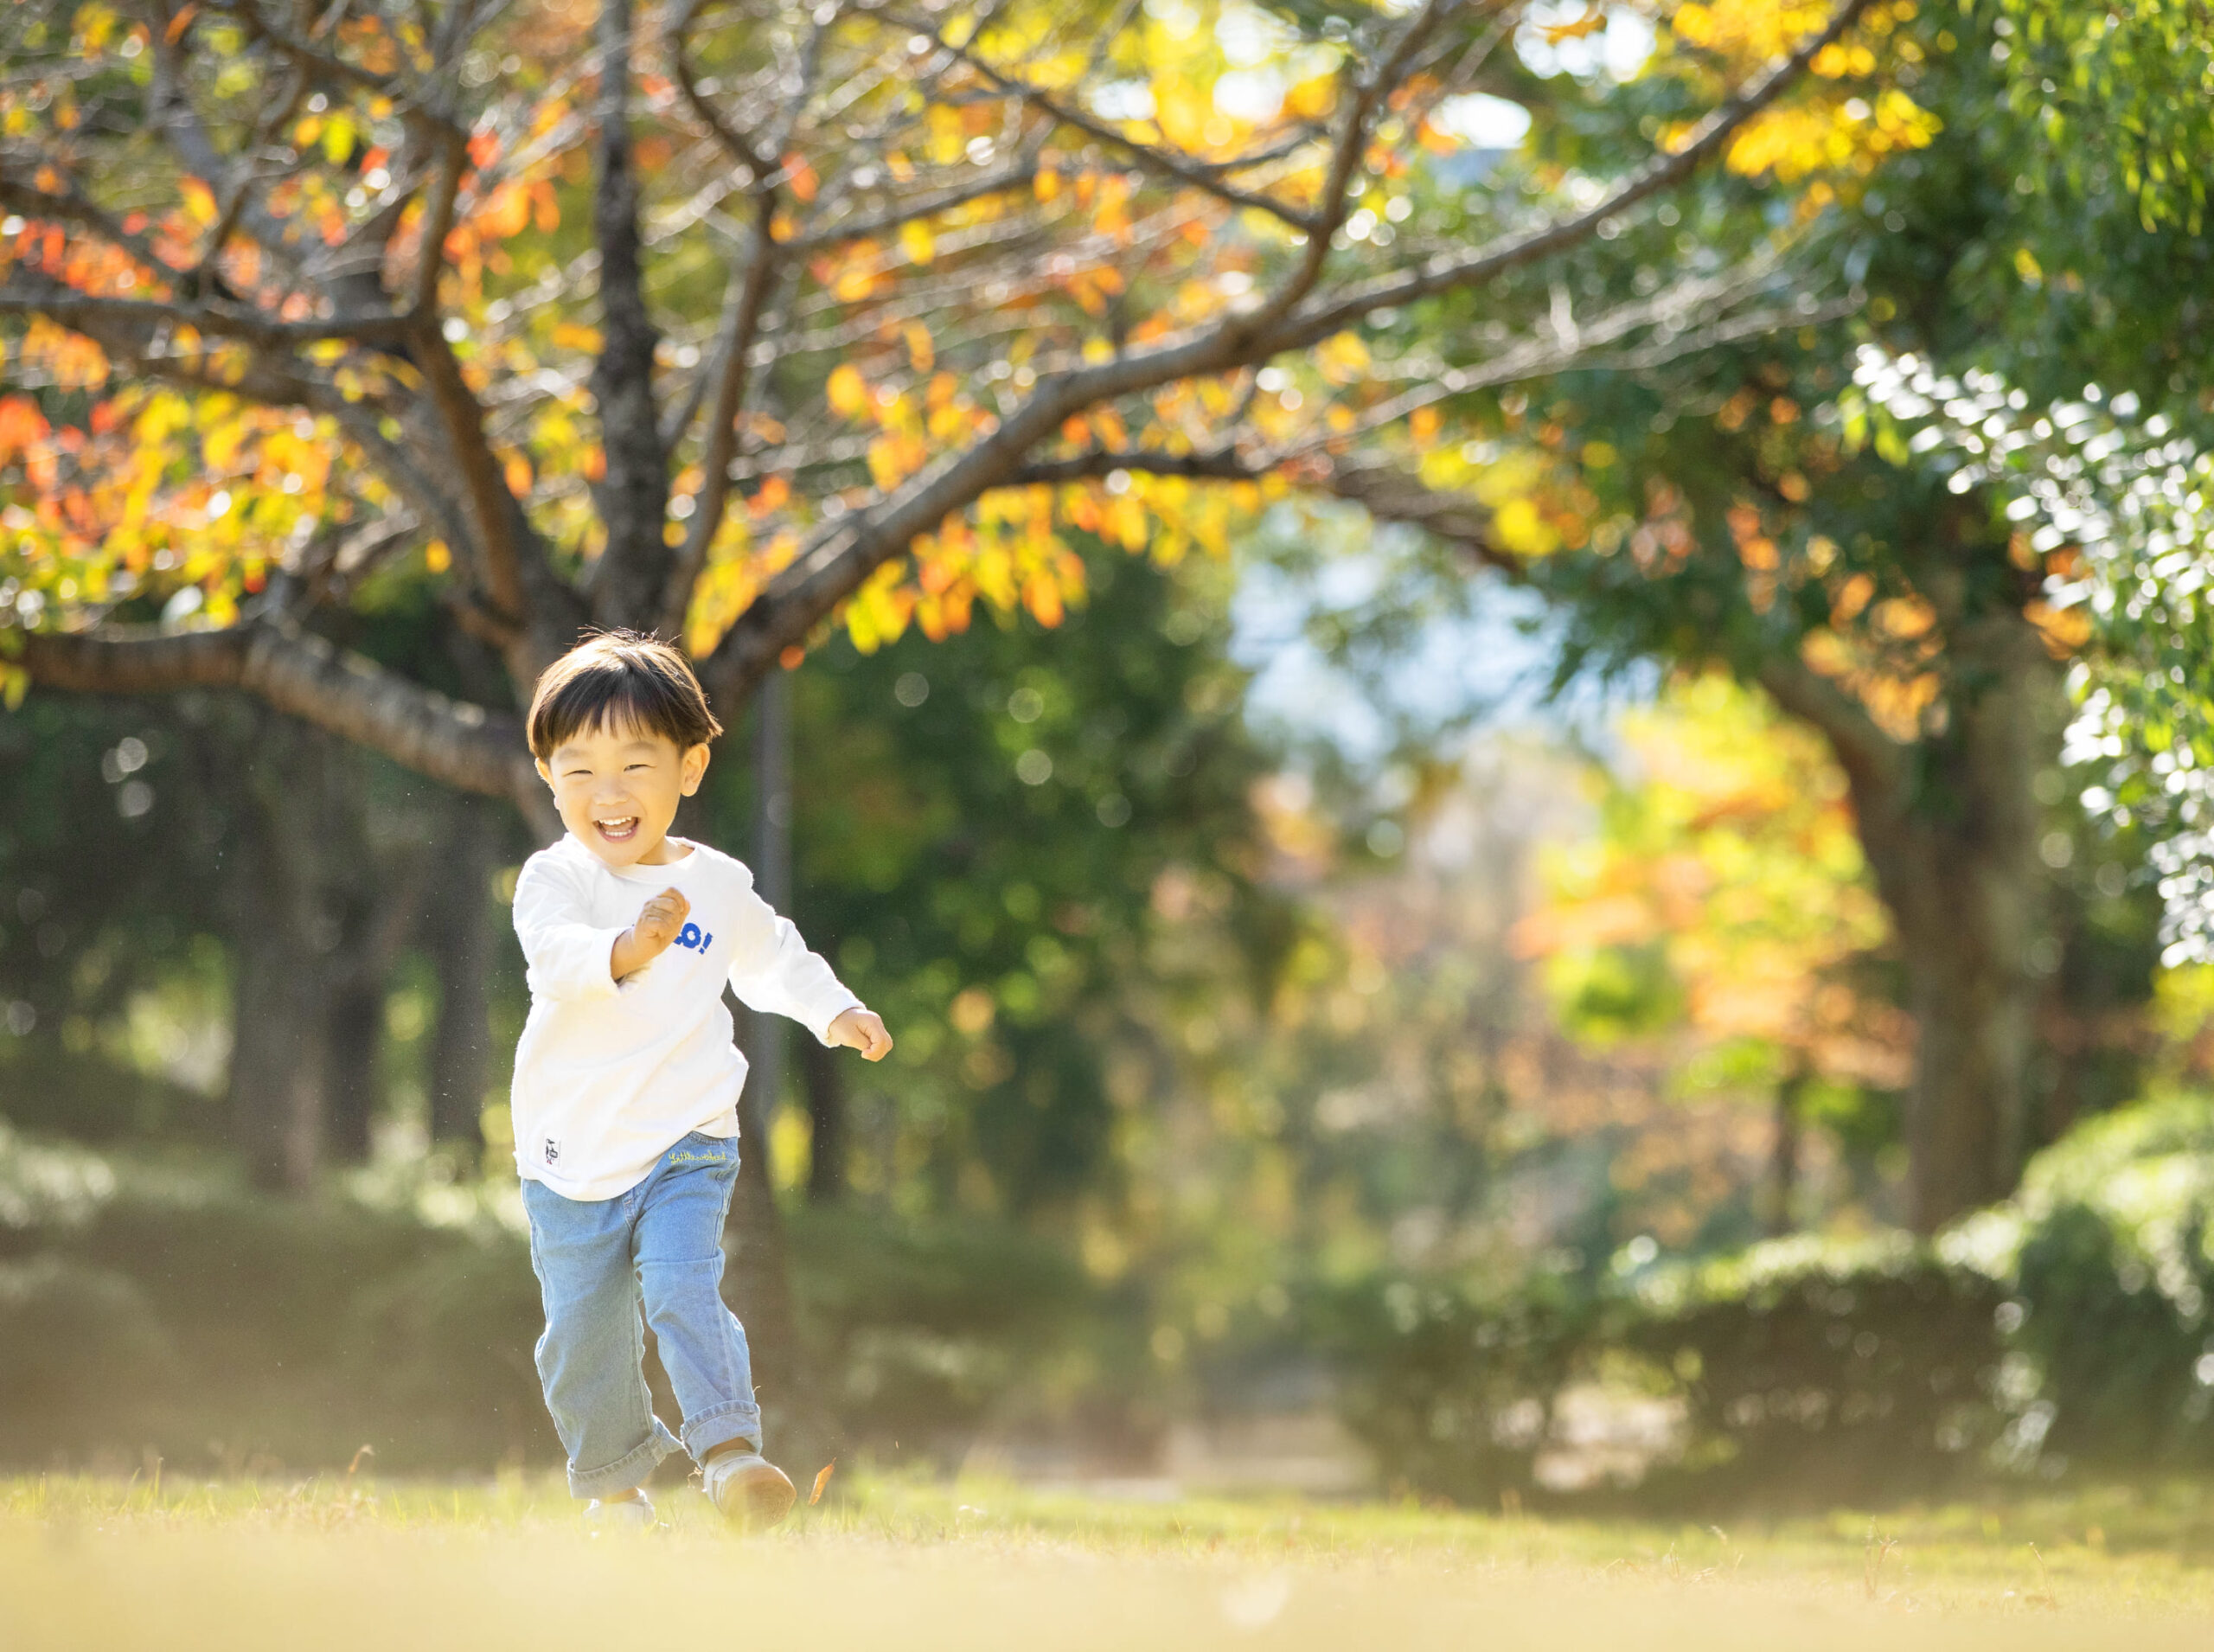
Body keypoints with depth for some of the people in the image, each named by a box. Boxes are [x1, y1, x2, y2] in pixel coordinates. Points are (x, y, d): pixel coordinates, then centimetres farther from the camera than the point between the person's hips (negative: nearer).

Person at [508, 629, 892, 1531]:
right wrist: (629, 948, -50)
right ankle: (613, 1484, 30)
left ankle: (729, 1448, -23)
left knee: (684, 1289, -23)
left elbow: (771, 956, 25)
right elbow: (556, 957, -32)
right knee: (582, 1338, 9)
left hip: (686, 1150, 0)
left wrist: (834, 1009, 21)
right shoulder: (553, 879, -10)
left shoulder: (719, 887, 2)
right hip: (573, 1155, 0)